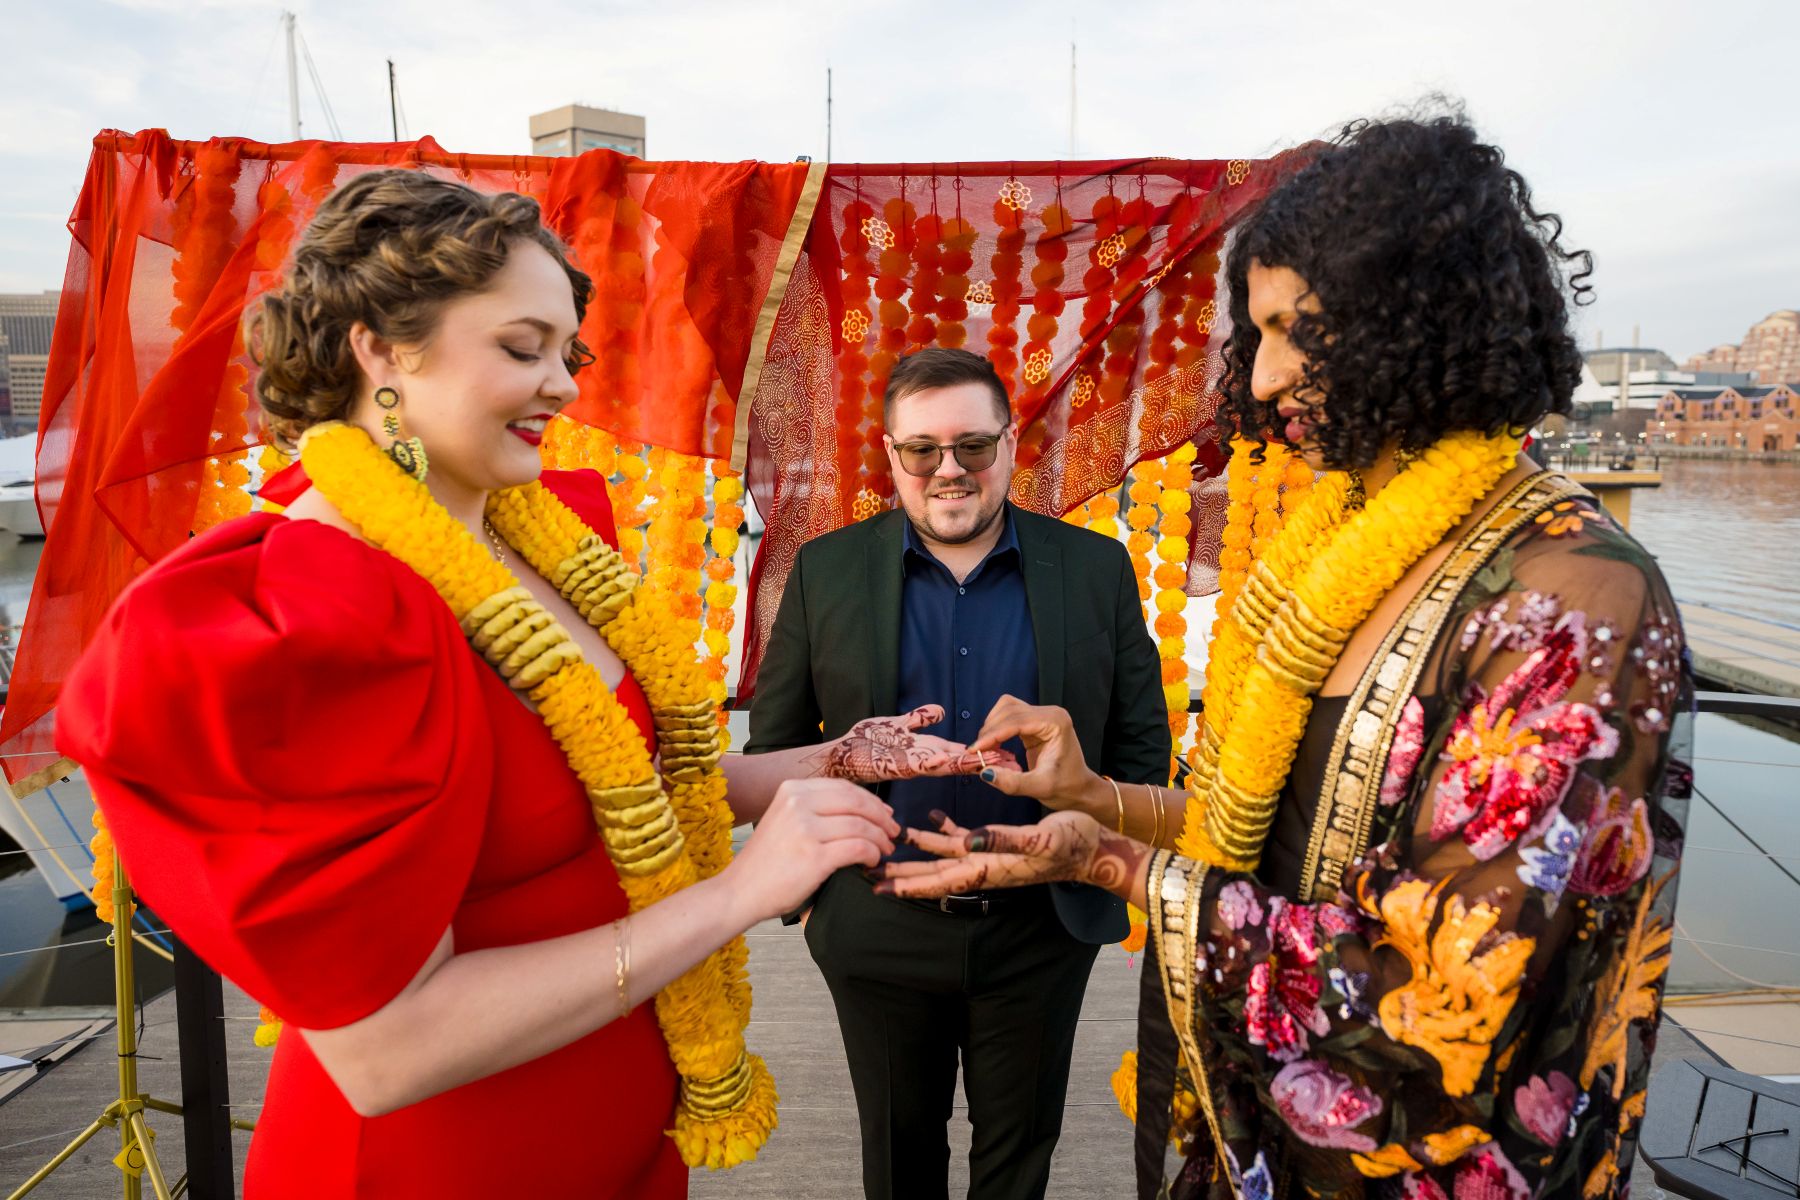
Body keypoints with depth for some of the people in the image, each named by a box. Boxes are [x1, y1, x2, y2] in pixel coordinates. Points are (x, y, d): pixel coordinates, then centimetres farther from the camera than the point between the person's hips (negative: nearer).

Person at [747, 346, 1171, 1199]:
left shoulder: (1097, 568, -3)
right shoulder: (827, 570, -4)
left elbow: (1141, 737, 3)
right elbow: (775, 743, 2)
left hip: (1042, 928, 0)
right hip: (879, 929, 0)